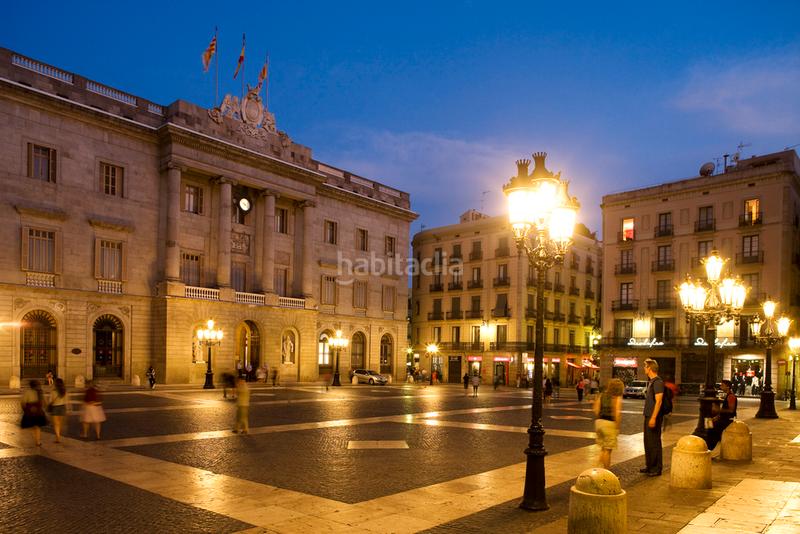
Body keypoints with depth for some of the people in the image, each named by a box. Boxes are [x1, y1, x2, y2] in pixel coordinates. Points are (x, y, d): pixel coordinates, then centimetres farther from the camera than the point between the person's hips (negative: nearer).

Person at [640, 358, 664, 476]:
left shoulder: (658, 382, -16)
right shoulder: (650, 381, 14)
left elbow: (658, 401, -21)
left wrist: (653, 418, -23)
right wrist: (648, 416, 18)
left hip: (654, 417, -10)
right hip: (648, 416, 10)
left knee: (654, 442, -2)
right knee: (647, 441, 15)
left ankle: (657, 468, 6)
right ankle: (649, 465, 25)